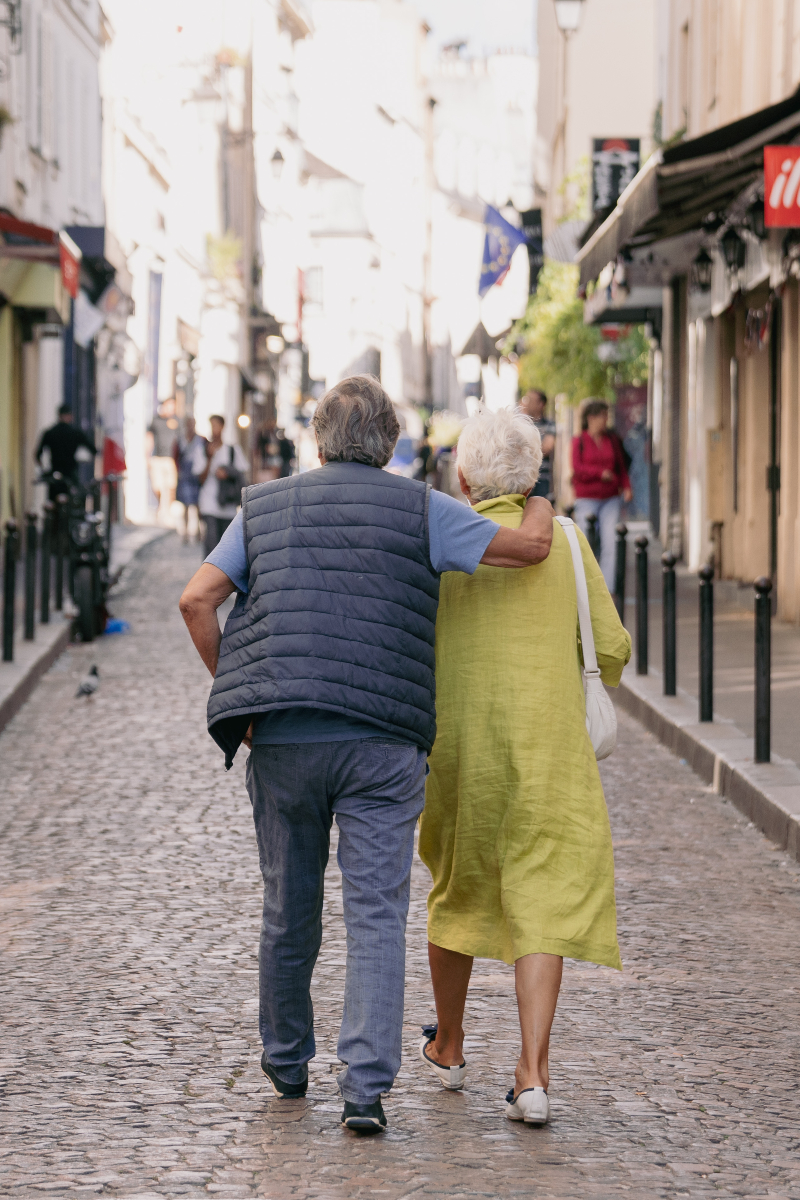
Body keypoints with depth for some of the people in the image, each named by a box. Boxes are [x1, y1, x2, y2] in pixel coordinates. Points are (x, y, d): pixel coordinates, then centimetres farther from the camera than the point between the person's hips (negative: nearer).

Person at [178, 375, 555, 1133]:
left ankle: (286, 1063, 34)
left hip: (282, 740, 3)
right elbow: (529, 547, 0)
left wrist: (234, 693, 12)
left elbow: (196, 599, 3)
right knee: (376, 916, -3)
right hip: (381, 747, -2)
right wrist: (541, 497, 22)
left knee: (288, 908, 17)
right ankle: (365, 1085, -14)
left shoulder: (265, 507, 12)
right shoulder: (419, 510, 4)